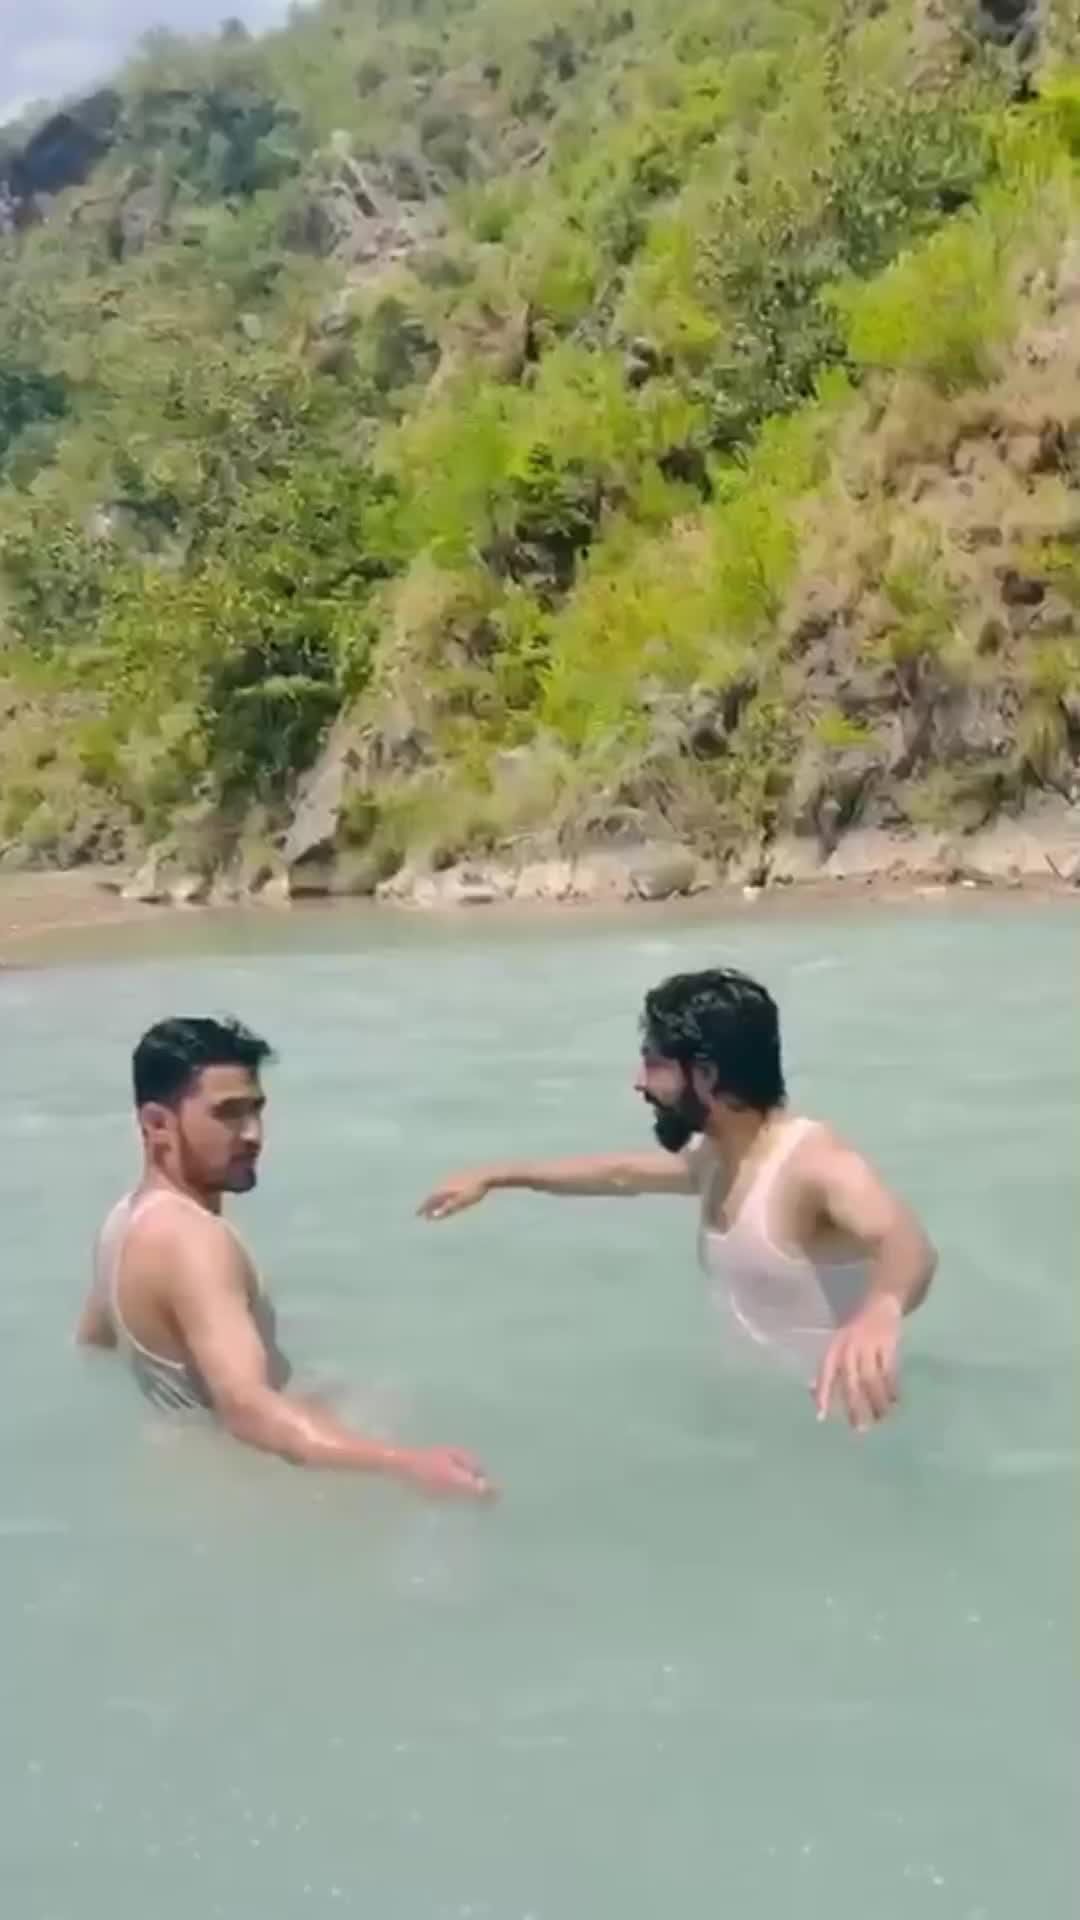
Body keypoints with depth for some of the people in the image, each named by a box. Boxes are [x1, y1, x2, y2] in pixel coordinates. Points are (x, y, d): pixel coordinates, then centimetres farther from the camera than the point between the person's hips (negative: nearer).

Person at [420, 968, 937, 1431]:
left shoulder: (815, 1163, -25)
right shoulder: (717, 1157, 4)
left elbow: (906, 1244, -45)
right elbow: (621, 1173, 24)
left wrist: (880, 1311, -68)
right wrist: (495, 1177, 32)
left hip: (835, 1423, -8)